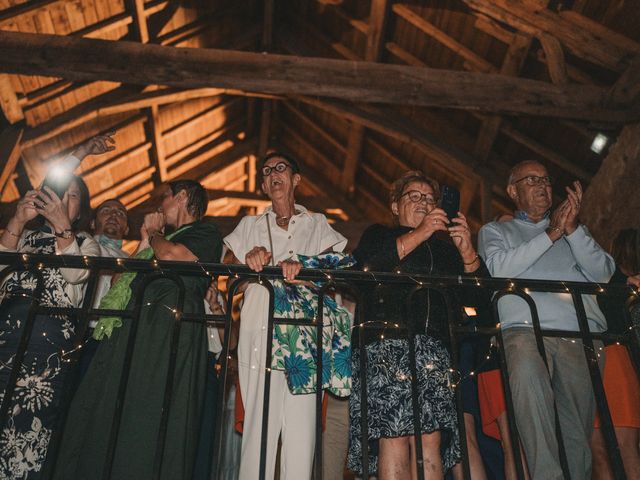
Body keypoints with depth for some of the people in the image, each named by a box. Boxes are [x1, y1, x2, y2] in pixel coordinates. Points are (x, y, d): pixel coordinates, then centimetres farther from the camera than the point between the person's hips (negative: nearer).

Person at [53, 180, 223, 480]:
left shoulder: (206, 233, 6)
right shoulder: (166, 237, 31)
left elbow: (171, 256, -15)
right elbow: (128, 277, 25)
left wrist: (154, 235, 5)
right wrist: (146, 240, 22)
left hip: (170, 328, -8)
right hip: (135, 326, 9)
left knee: (147, 416, -11)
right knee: (107, 414, 4)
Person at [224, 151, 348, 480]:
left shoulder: (317, 224, 20)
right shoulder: (250, 226, 23)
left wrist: (301, 265, -19)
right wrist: (250, 259, -11)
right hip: (260, 333, 0)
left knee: (301, 422, -8)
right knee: (259, 420, -10)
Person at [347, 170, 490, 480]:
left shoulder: (444, 247, 25)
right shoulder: (378, 235, 19)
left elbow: (477, 297, 15)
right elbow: (364, 268, -5)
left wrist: (466, 250, 0)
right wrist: (419, 233, -5)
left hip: (434, 351, 3)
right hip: (385, 346, -3)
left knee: (431, 441, -7)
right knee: (393, 439, -14)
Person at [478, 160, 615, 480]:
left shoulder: (572, 230, 30)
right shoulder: (495, 231, 22)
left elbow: (603, 273, 14)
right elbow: (499, 269, 0)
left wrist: (572, 230, 1)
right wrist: (550, 235, -1)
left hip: (583, 333, 4)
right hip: (526, 329, -3)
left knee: (578, 431, -7)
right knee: (526, 371, -35)